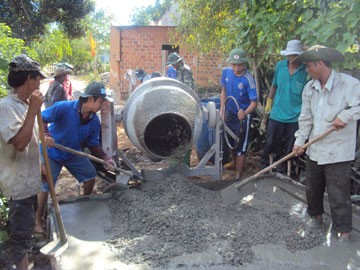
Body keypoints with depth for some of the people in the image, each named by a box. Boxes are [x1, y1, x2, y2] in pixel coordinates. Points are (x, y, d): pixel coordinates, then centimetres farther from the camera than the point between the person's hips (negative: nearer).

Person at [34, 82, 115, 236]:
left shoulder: (94, 121, -11)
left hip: (73, 153, 6)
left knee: (90, 175, 6)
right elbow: (41, 119, -23)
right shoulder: (63, 108, -28)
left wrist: (105, 158, -17)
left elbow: (93, 144, -4)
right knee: (45, 187, -5)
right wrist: (46, 134, -41)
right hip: (52, 153, -5)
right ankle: (38, 222, 13)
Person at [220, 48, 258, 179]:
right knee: (231, 141, 26)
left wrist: (245, 113, -45)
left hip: (242, 117, -6)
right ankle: (234, 162, 51)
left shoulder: (248, 79, -25)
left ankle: (238, 176, 12)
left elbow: (254, 102, -26)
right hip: (229, 113, 6)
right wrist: (222, 109, 1)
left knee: (241, 147, 1)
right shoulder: (226, 71, -9)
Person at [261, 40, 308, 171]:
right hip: (277, 114, 2)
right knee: (270, 144, 11)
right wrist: (269, 102, 15)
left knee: (288, 149, 12)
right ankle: (264, 167, 30)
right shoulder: (280, 65, -1)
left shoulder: (307, 71, -12)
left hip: (295, 117, -2)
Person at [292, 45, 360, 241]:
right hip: (315, 149, 6)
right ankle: (315, 215, 43)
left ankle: (343, 231, 17)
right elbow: (305, 117, 8)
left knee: (338, 193, 0)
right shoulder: (309, 87, 5)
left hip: (338, 151, -6)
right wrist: (299, 141, 2)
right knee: (312, 186, 19)